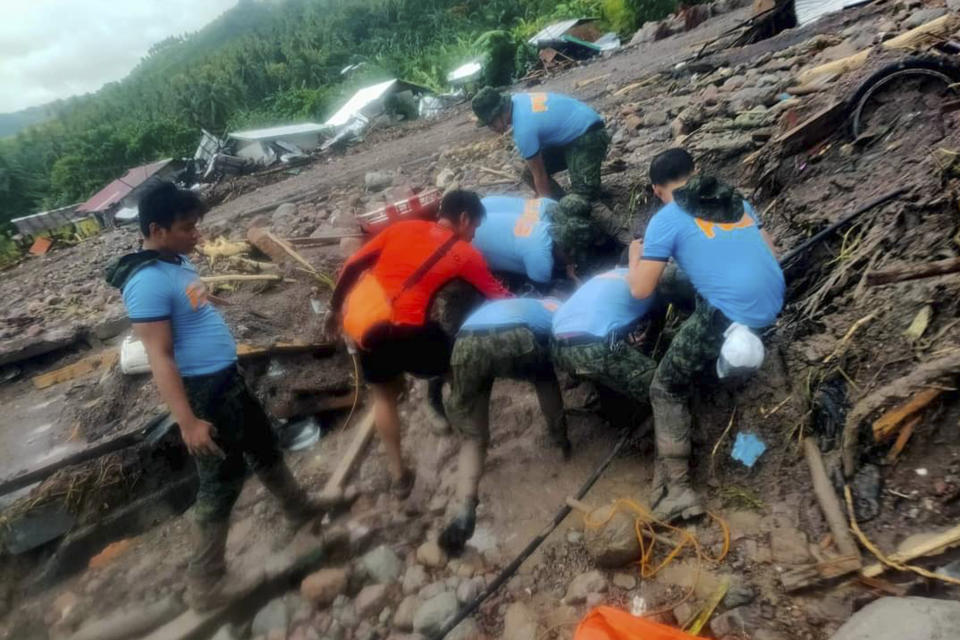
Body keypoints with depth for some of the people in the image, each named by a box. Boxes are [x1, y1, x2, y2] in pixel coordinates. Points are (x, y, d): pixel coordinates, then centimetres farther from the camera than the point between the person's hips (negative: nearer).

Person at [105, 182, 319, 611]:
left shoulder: (178, 261, 6)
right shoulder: (148, 282, -23)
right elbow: (159, 358, -24)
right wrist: (188, 422, -25)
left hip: (228, 378, 9)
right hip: (203, 392, -9)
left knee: (265, 449, 24)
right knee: (221, 482, 3)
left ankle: (303, 512, 46)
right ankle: (206, 584, 21)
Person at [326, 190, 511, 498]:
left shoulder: (404, 227, 18)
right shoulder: (465, 253, 8)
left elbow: (351, 266, 15)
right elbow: (500, 296, 17)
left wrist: (335, 309, 26)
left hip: (357, 322, 6)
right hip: (398, 326, -6)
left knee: (384, 394, 24)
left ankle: (399, 475, 30)